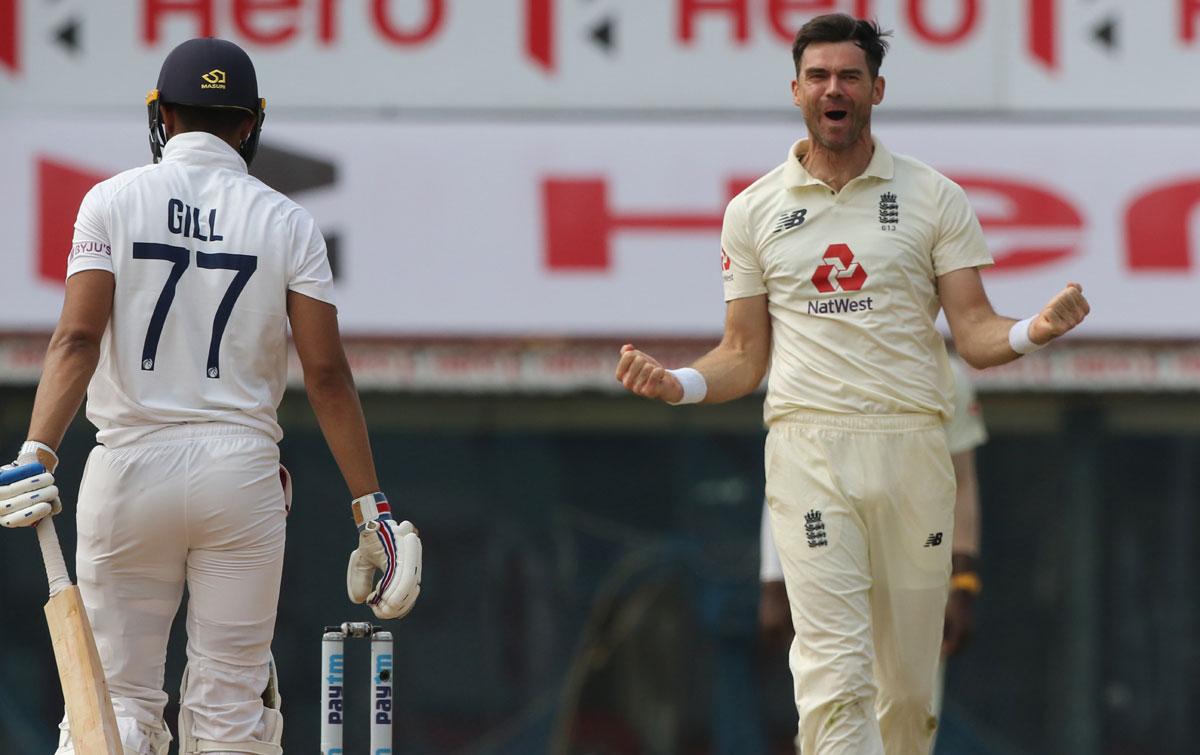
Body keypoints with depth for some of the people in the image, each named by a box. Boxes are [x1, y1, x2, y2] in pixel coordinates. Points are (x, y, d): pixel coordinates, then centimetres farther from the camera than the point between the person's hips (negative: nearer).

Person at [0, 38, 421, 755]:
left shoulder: (114, 200, 2)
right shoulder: (286, 221, 3)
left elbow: (79, 339, -11)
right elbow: (327, 372, -2)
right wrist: (371, 505, -1)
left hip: (132, 462, 0)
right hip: (242, 470, 0)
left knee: (119, 698, 2)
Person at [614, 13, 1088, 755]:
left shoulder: (933, 197, 8)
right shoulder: (753, 211, 10)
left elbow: (974, 333, 4)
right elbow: (745, 355, 14)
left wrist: (1033, 331, -17)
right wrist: (678, 384, -6)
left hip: (911, 447, 1)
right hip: (807, 447, -1)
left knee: (910, 683, 3)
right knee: (835, 670, -15)